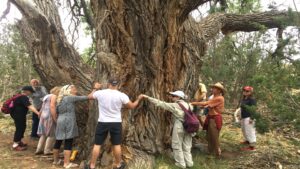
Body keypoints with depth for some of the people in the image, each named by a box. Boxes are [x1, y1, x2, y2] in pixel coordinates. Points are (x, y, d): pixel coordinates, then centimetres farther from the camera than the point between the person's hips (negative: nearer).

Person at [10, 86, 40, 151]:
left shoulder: (23, 97, 10)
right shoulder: (23, 98, -23)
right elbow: (29, 106, -35)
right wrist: (37, 113, -44)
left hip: (21, 115, 11)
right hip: (18, 115, -11)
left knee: (22, 127, 18)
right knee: (19, 128, -6)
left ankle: (19, 141, 31)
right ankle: (15, 145, 1)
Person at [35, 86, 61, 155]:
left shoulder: (46, 96, 20)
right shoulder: (54, 96, -7)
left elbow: (42, 108, 18)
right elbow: (52, 106, -19)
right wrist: (55, 119, -19)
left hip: (43, 116, 9)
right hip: (50, 117, -9)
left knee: (44, 134, 15)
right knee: (51, 134, 0)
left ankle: (39, 149, 16)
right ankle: (47, 150, 2)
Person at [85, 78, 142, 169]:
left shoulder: (100, 93, -5)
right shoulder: (121, 95, -9)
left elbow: (90, 96, 16)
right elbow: (132, 106, 1)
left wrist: (95, 88, 35)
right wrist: (138, 99, 19)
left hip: (102, 123, 1)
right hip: (116, 123, 0)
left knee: (97, 144, 11)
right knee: (116, 145, 12)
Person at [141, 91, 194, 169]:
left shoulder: (175, 105, -9)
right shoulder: (188, 105, 9)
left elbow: (160, 103, -9)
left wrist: (148, 97, -7)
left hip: (179, 126, -6)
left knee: (177, 145, 8)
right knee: (187, 146, 17)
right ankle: (189, 163, 23)